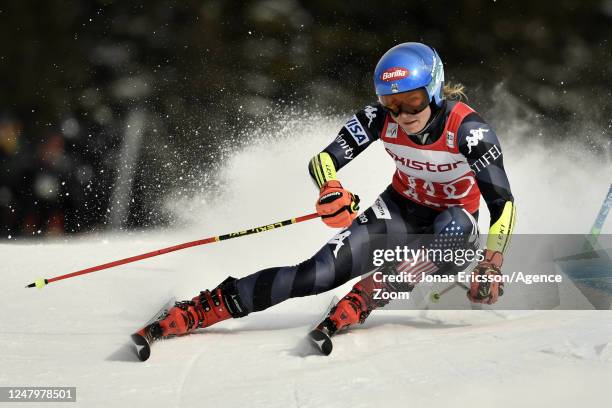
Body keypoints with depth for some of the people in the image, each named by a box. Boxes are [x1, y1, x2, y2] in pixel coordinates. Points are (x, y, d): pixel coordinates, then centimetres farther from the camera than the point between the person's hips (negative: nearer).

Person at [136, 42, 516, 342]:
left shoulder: (467, 129, -27)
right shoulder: (380, 118, -17)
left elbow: (503, 202, -26)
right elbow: (324, 159, -19)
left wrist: (490, 266, -40)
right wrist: (331, 191, -43)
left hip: (453, 226, -1)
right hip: (399, 211, 1)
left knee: (456, 225, -39)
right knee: (323, 271, -20)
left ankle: (361, 300, -36)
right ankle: (200, 310, -20)